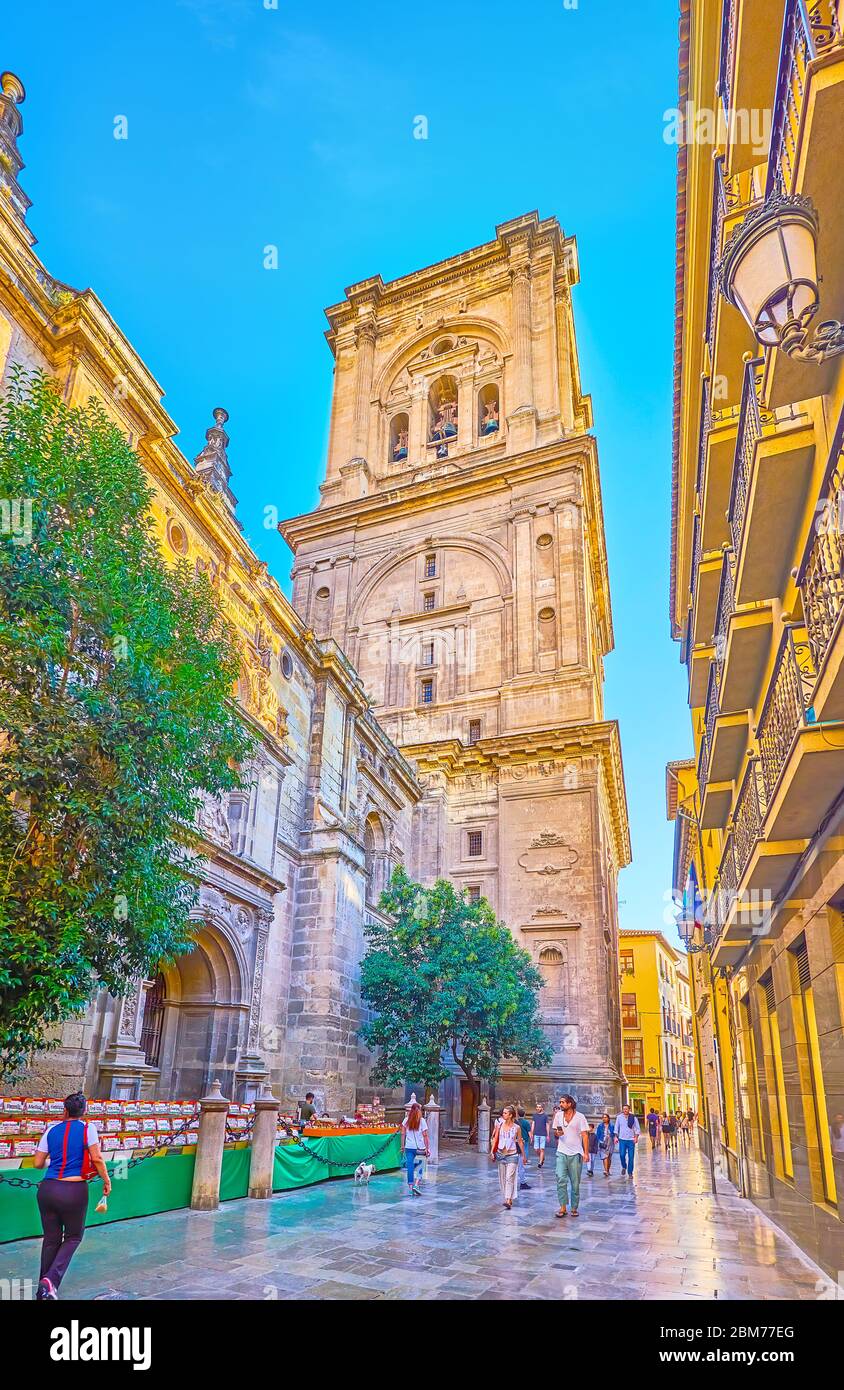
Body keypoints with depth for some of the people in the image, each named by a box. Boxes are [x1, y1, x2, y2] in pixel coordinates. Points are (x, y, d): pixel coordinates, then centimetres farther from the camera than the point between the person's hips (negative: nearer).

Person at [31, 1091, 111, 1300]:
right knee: (73, 1237, 15)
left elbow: (37, 1163, 10)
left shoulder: (51, 1130, 7)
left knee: (51, 1239, 17)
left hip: (47, 1189, 4)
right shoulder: (87, 1128, -3)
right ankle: (52, 1280, -4)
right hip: (74, 1191, -3)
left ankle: (43, 1290, 21)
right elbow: (97, 1159, -9)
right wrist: (106, 1180, 4)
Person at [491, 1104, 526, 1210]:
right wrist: (492, 1151, -4)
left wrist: (523, 1155, 10)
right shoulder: (499, 1125, 0)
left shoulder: (516, 1127, -6)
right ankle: (506, 1198, 23)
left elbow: (520, 1142, 4)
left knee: (509, 1178, -13)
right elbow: (495, 1139, 4)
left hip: (512, 1155, -4)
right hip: (501, 1154, 4)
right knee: (502, 1178, 10)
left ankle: (508, 1201, -17)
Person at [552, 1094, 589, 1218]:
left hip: (576, 1153, -2)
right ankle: (562, 1207, -5)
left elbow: (585, 1135, -3)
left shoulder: (580, 1117, -3)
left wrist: (586, 1152, -9)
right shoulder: (558, 1115, 5)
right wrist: (557, 1133, -8)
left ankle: (574, 1208, 17)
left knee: (575, 1183, 5)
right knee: (561, 1180, -11)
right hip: (562, 1153, 2)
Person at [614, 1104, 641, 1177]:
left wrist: (636, 1137, -9)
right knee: (622, 1155, -9)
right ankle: (624, 1167, 20)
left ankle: (630, 1172, 13)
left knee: (631, 1157, 0)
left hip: (631, 1140, 0)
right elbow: (616, 1128, 9)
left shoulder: (633, 1118, -2)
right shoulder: (619, 1117, 2)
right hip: (622, 1139, 0)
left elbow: (637, 1129, 2)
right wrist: (616, 1136, 3)